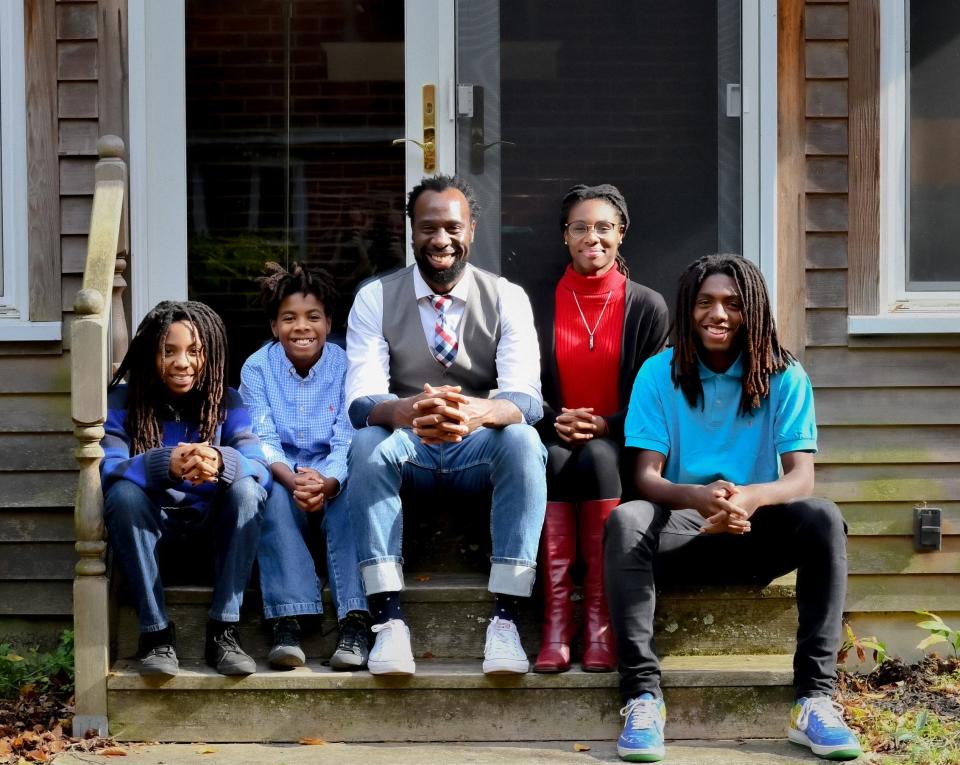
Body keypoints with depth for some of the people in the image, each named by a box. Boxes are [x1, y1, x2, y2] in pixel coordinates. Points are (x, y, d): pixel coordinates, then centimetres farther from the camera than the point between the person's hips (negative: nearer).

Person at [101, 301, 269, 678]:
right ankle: (156, 632, -24)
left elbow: (261, 469, -19)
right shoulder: (123, 402, -8)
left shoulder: (226, 402, -5)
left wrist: (221, 462, -45)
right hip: (149, 525, -1)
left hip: (211, 524, 1)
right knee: (124, 492, -30)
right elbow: (108, 469, -24)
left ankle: (224, 631, -24)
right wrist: (164, 465, -45)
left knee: (246, 488, -27)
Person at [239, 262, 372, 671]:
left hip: (334, 481, 0)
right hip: (282, 477, 0)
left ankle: (355, 621, -42)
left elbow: (347, 443, -15)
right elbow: (262, 440, -13)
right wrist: (294, 481, -36)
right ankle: (287, 620, -41)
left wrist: (325, 483, -38)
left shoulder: (346, 367, -5)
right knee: (273, 492, -34)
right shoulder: (257, 368, -3)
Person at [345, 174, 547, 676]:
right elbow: (361, 400, -16)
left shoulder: (507, 299, -4)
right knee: (367, 441, -32)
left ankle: (505, 619, -33)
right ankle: (388, 620, -34)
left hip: (479, 450, 0)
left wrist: (478, 413, -44)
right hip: (408, 448, 0)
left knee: (523, 440, -32)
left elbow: (525, 397, -18)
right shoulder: (375, 299, -3)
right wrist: (405, 411, -42)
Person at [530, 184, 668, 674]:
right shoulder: (540, 307, 13)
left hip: (619, 444, -1)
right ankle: (555, 625, -42)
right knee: (552, 460, -34)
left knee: (596, 458, -36)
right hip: (556, 440, 1)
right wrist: (556, 420, -12)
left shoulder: (647, 306, 8)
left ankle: (600, 625, -39)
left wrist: (606, 426, -14)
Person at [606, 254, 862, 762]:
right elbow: (646, 477, -10)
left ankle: (814, 699, -29)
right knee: (625, 521, -32)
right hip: (683, 529, 0)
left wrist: (748, 498, -36)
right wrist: (698, 498, -35)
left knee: (823, 519, -30)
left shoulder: (784, 378, -2)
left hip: (756, 531, 0)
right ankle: (642, 696, -32)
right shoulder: (659, 373, -2)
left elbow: (801, 477, -12)